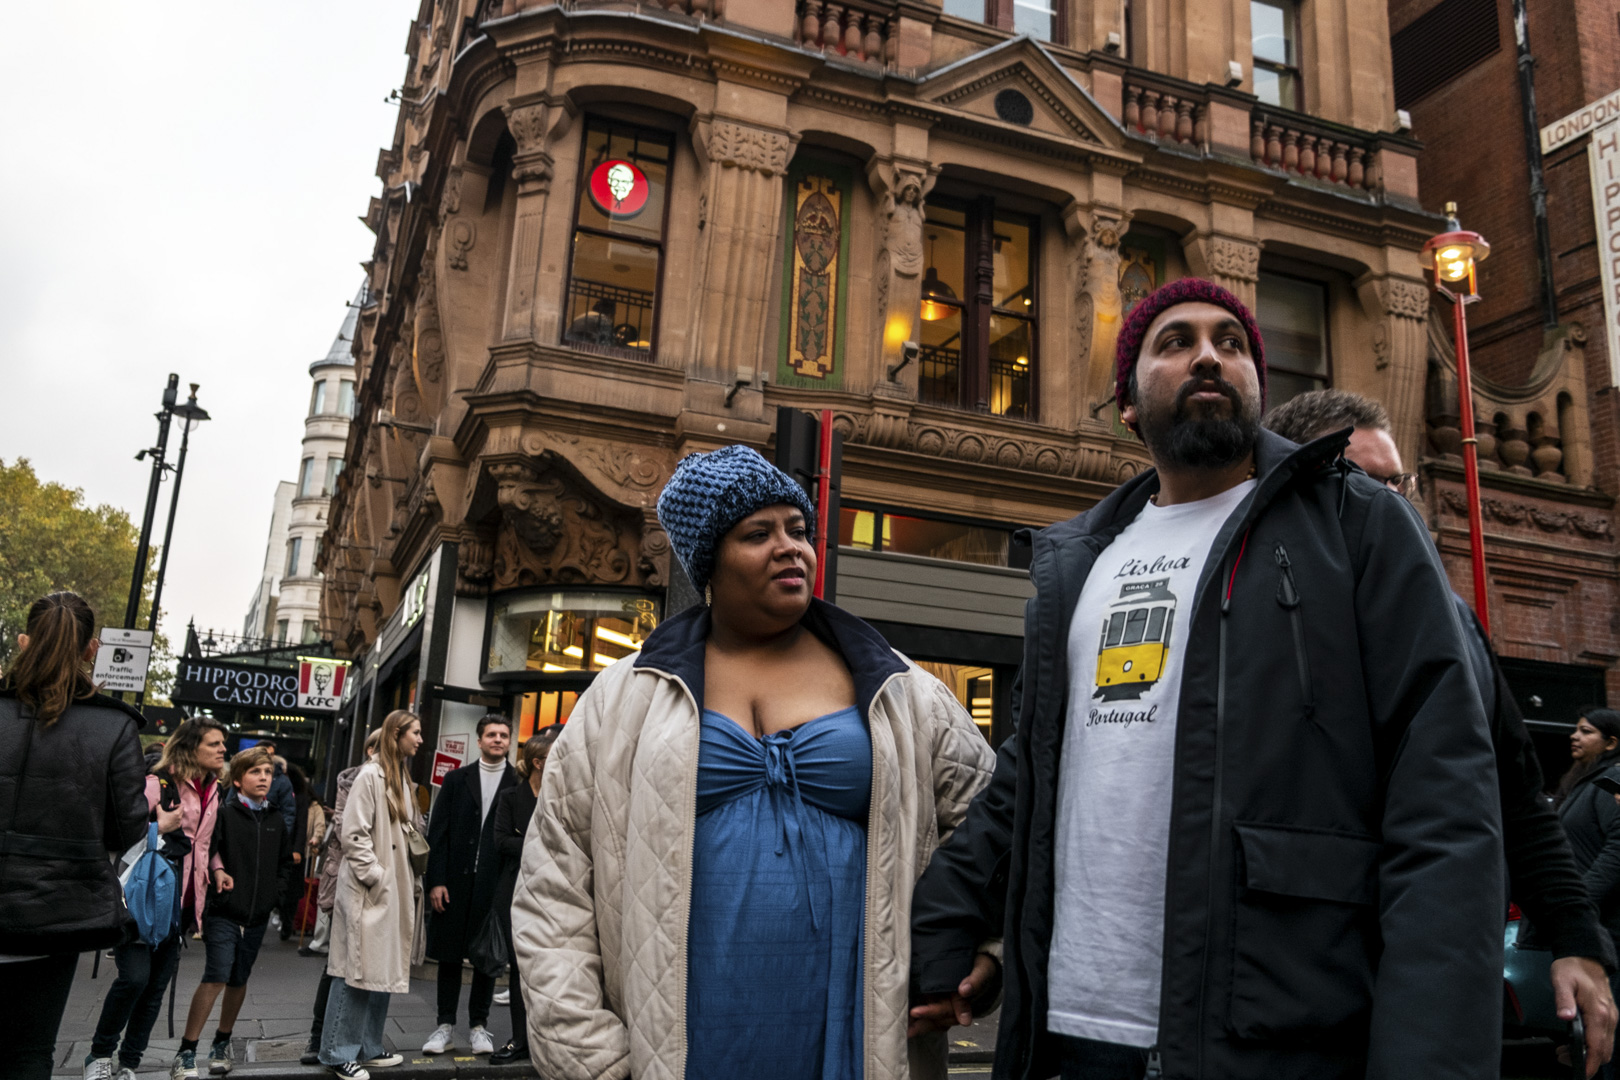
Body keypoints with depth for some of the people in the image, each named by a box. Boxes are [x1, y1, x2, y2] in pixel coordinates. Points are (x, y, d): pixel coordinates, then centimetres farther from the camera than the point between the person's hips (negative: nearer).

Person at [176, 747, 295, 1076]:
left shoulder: (275, 820, 9)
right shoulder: (223, 814, -7)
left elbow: (285, 862, 19)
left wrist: (274, 892, 8)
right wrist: (216, 872, -29)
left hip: (257, 916, 5)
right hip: (224, 912, -5)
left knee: (239, 981, 13)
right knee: (216, 977, -12)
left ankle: (222, 1043, 28)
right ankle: (187, 1049, -3)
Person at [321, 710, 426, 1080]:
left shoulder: (403, 779, 13)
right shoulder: (370, 775, -12)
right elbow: (354, 834, -16)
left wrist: (413, 881, 12)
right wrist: (375, 876, -16)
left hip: (397, 892, 8)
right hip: (370, 892, -8)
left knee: (384, 969, 12)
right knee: (359, 971, -3)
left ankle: (368, 1048, 22)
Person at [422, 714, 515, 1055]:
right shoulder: (456, 779, 7)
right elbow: (438, 832, 3)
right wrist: (435, 881, -4)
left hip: (495, 885, -1)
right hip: (455, 882, 1)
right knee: (449, 954, 8)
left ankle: (479, 1025, 20)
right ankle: (445, 1026, 19)